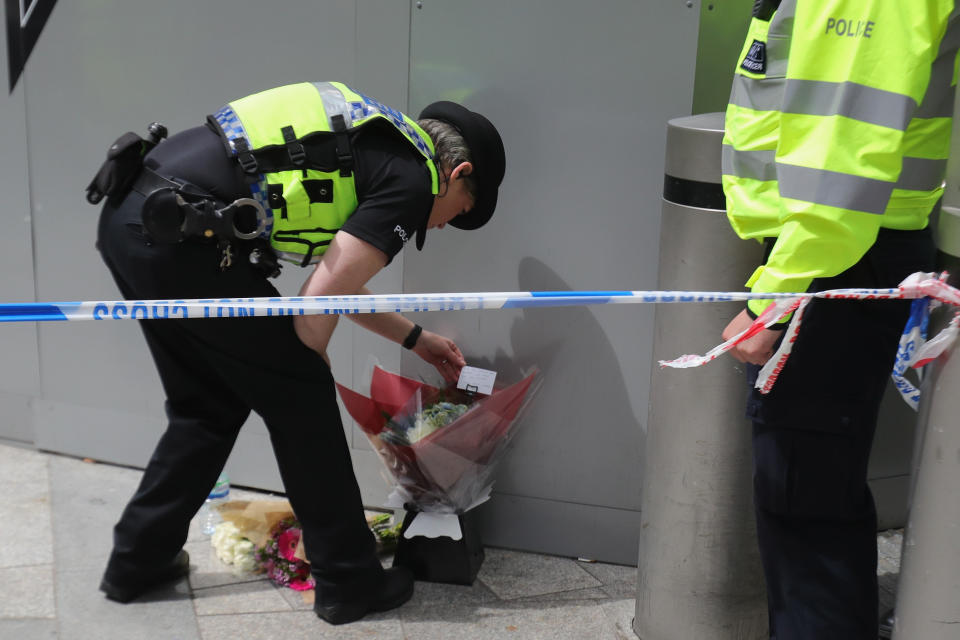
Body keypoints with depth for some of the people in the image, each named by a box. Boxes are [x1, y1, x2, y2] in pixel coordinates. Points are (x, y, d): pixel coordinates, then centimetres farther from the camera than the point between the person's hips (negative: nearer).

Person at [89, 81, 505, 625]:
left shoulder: (374, 145, 24)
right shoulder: (411, 179, -3)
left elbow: (336, 277, 33)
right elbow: (318, 307, -8)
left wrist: (415, 338, 42)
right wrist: (308, 376, 11)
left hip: (127, 218, 9)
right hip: (180, 234, -9)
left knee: (209, 406, 23)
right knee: (299, 398, 6)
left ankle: (136, 562, 33)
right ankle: (350, 583, 17)